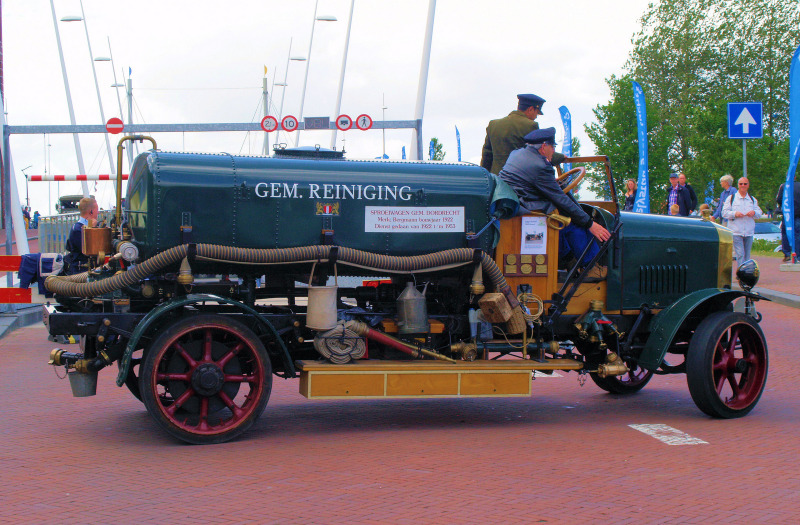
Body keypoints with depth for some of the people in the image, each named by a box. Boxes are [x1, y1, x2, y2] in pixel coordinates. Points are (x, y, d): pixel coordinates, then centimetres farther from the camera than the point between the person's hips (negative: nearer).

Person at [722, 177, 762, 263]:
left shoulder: (753, 199, 16)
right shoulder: (731, 198, 7)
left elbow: (759, 212, 12)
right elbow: (724, 212, 1)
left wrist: (754, 213, -10)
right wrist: (735, 214, -15)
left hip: (749, 232, 3)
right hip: (736, 232, -3)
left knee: (747, 255, 7)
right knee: (740, 254, -13)